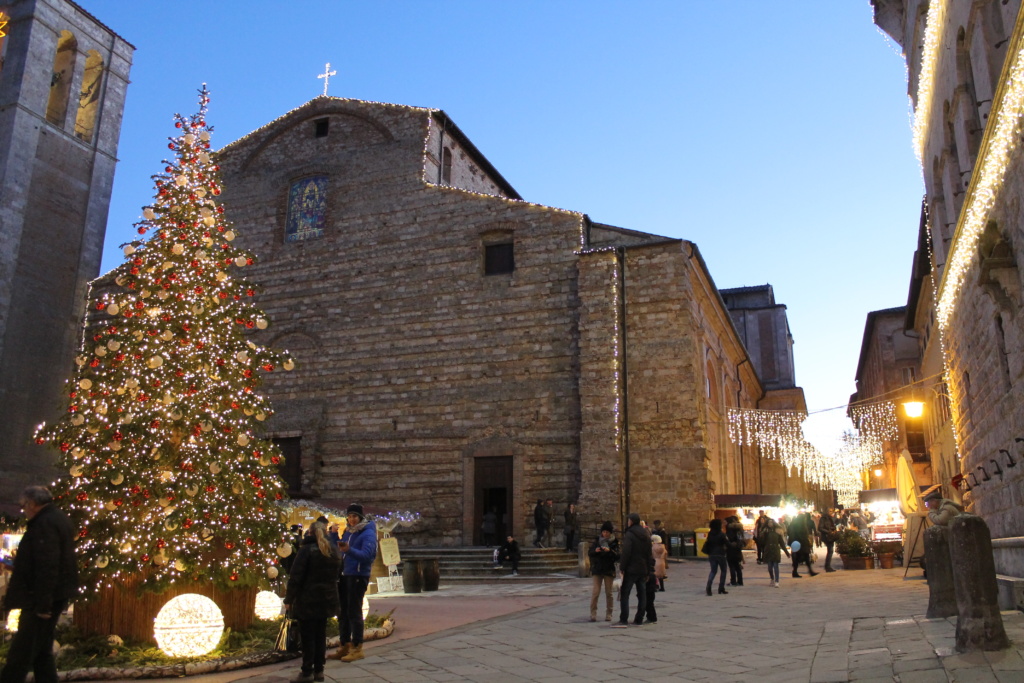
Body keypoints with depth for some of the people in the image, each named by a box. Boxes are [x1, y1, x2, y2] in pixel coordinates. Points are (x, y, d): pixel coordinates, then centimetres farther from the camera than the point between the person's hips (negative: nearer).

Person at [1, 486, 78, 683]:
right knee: (42, 650, 16)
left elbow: (47, 566, -25)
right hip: (54, 595, 10)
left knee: (21, 652, -4)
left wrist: (42, 603, -24)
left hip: (40, 599, -10)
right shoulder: (58, 518, 15)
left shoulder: (44, 524, -18)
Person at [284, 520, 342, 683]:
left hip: (308, 600, -6)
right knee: (320, 634, 12)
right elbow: (337, 574, 19)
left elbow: (296, 577, -13)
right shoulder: (334, 551, 10)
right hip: (327, 600, 6)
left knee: (307, 636, 0)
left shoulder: (307, 549, -11)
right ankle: (319, 670, 16)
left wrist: (289, 599, -8)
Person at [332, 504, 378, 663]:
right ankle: (345, 646, 23)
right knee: (342, 612, 12)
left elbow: (366, 555, -23)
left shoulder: (368, 533, -10)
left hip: (358, 577, -8)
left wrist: (349, 550, -37)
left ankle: (357, 648, 2)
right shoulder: (347, 532, 14)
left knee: (354, 612, -5)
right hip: (344, 576, 8)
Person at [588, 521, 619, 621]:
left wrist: (610, 551, -25)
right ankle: (593, 613, -2)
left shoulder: (614, 542, 0)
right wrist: (595, 550, -17)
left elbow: (617, 556, -9)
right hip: (597, 569, 1)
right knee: (595, 592, -6)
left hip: (609, 570, -1)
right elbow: (589, 553, 3)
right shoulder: (597, 540, 5)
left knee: (608, 592, 5)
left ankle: (608, 614, 14)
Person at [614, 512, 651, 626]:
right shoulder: (646, 535, 12)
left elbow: (625, 553, -18)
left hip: (631, 569, -7)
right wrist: (648, 571, 18)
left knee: (624, 594, -4)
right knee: (642, 594, 11)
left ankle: (623, 620, -8)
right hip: (643, 569, 7)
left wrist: (622, 568, -12)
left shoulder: (629, 534, -11)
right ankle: (639, 620, 13)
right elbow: (649, 554, 15)